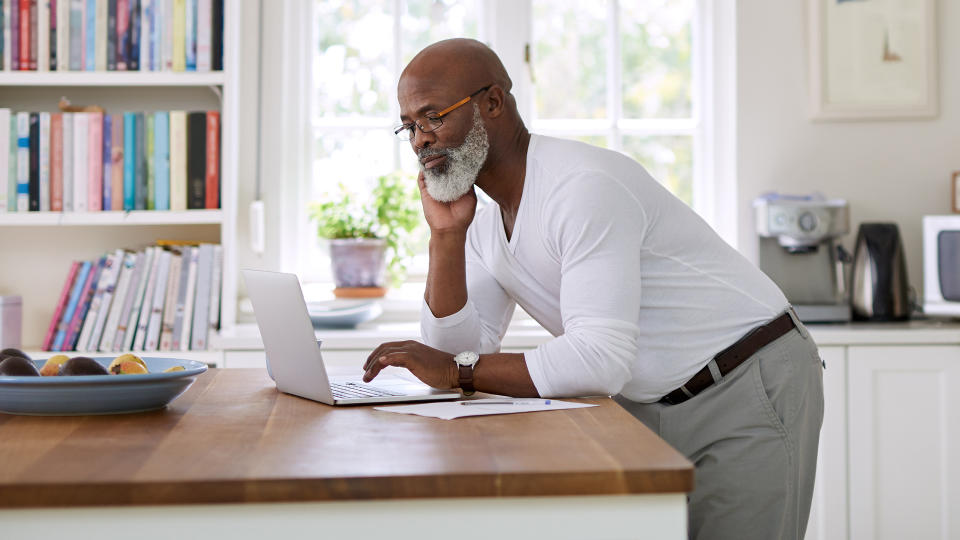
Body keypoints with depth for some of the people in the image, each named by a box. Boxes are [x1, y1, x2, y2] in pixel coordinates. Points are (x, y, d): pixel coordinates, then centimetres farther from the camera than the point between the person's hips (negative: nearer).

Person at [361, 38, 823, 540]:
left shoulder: (584, 185, -24)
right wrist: (445, 235, -9)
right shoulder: (484, 220, 4)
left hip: (750, 390, -7)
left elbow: (600, 359, -31)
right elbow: (457, 355, -2)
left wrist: (458, 369, -27)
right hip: (649, 408, 8)